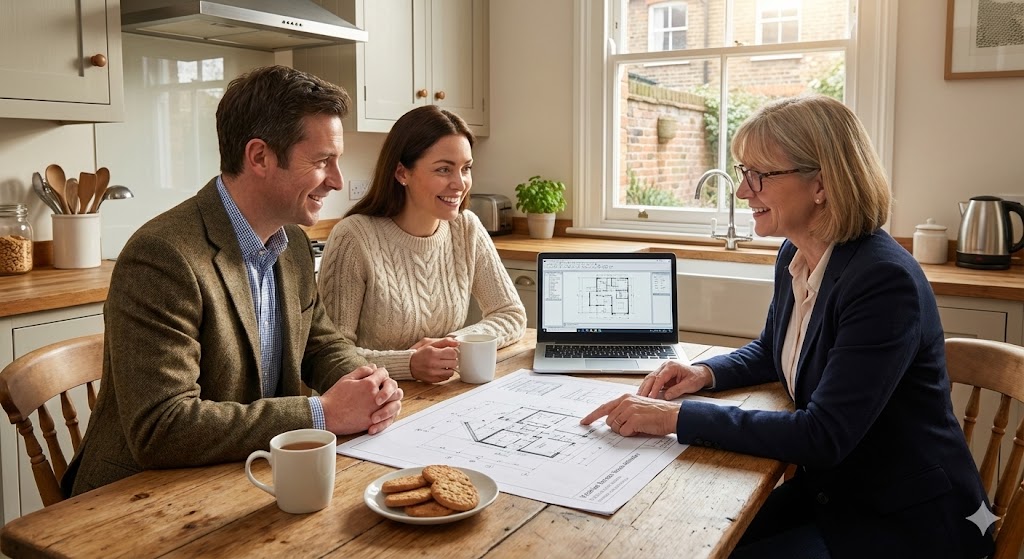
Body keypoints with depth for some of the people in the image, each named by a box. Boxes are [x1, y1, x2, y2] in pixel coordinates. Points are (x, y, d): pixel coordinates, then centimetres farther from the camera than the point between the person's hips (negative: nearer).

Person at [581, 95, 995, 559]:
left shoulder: (884, 280, -26)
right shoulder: (795, 255, 0)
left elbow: (823, 436, -30)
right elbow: (772, 351, 19)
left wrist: (677, 417, -30)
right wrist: (707, 373, -2)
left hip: (908, 521, -7)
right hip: (830, 491, 7)